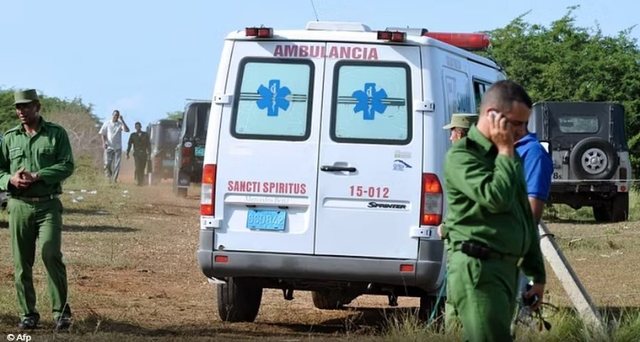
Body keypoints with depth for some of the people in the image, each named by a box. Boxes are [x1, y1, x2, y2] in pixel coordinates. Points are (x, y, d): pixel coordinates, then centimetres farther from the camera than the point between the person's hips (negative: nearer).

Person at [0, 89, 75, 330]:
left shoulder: (56, 134, 4)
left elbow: (67, 165, -4)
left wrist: (37, 177, -15)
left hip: (48, 204, -3)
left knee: (51, 254, -15)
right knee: (21, 262, 2)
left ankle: (61, 311, -5)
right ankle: (28, 314, 11)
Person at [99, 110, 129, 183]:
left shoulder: (120, 124, 3)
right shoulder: (107, 123, 6)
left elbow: (127, 130, -14)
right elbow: (102, 134, 8)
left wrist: (122, 121, -16)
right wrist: (104, 142, -7)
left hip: (118, 147, 0)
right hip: (109, 147, 0)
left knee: (116, 165, -4)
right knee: (107, 164, -5)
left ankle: (114, 179, 1)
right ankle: (109, 177, 14)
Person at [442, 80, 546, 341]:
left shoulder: (507, 157, 20)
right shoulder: (462, 155, -8)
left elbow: (525, 218, 25)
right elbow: (497, 199, -22)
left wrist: (537, 273, 23)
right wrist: (505, 152, -9)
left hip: (507, 269, 9)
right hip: (476, 269, -8)